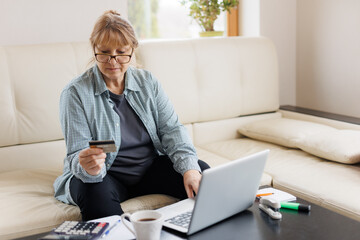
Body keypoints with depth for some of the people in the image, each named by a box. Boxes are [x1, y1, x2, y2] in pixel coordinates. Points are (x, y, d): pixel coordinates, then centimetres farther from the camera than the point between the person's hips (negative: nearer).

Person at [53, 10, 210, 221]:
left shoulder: (148, 82, 3)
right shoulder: (75, 93, -9)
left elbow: (171, 129, -2)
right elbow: (77, 154, -14)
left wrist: (189, 167, -21)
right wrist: (87, 166, -40)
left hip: (151, 167, 4)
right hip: (106, 175, -3)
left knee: (202, 174, -20)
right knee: (95, 190, -38)